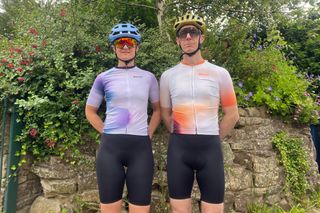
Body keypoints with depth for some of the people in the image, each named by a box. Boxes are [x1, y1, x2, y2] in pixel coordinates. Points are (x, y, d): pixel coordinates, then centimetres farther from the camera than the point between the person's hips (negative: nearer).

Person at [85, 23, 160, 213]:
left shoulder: (148, 77, 8)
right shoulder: (104, 78, 5)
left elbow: (158, 109, 17)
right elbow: (90, 111, 14)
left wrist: (149, 133, 5)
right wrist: (107, 132, 4)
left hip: (141, 147, 0)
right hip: (110, 147, 0)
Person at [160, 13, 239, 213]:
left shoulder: (219, 73, 2)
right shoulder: (168, 76, 5)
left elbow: (232, 114, 7)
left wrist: (213, 139, 6)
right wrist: (180, 137, 9)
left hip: (210, 149, 0)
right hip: (178, 149, 1)